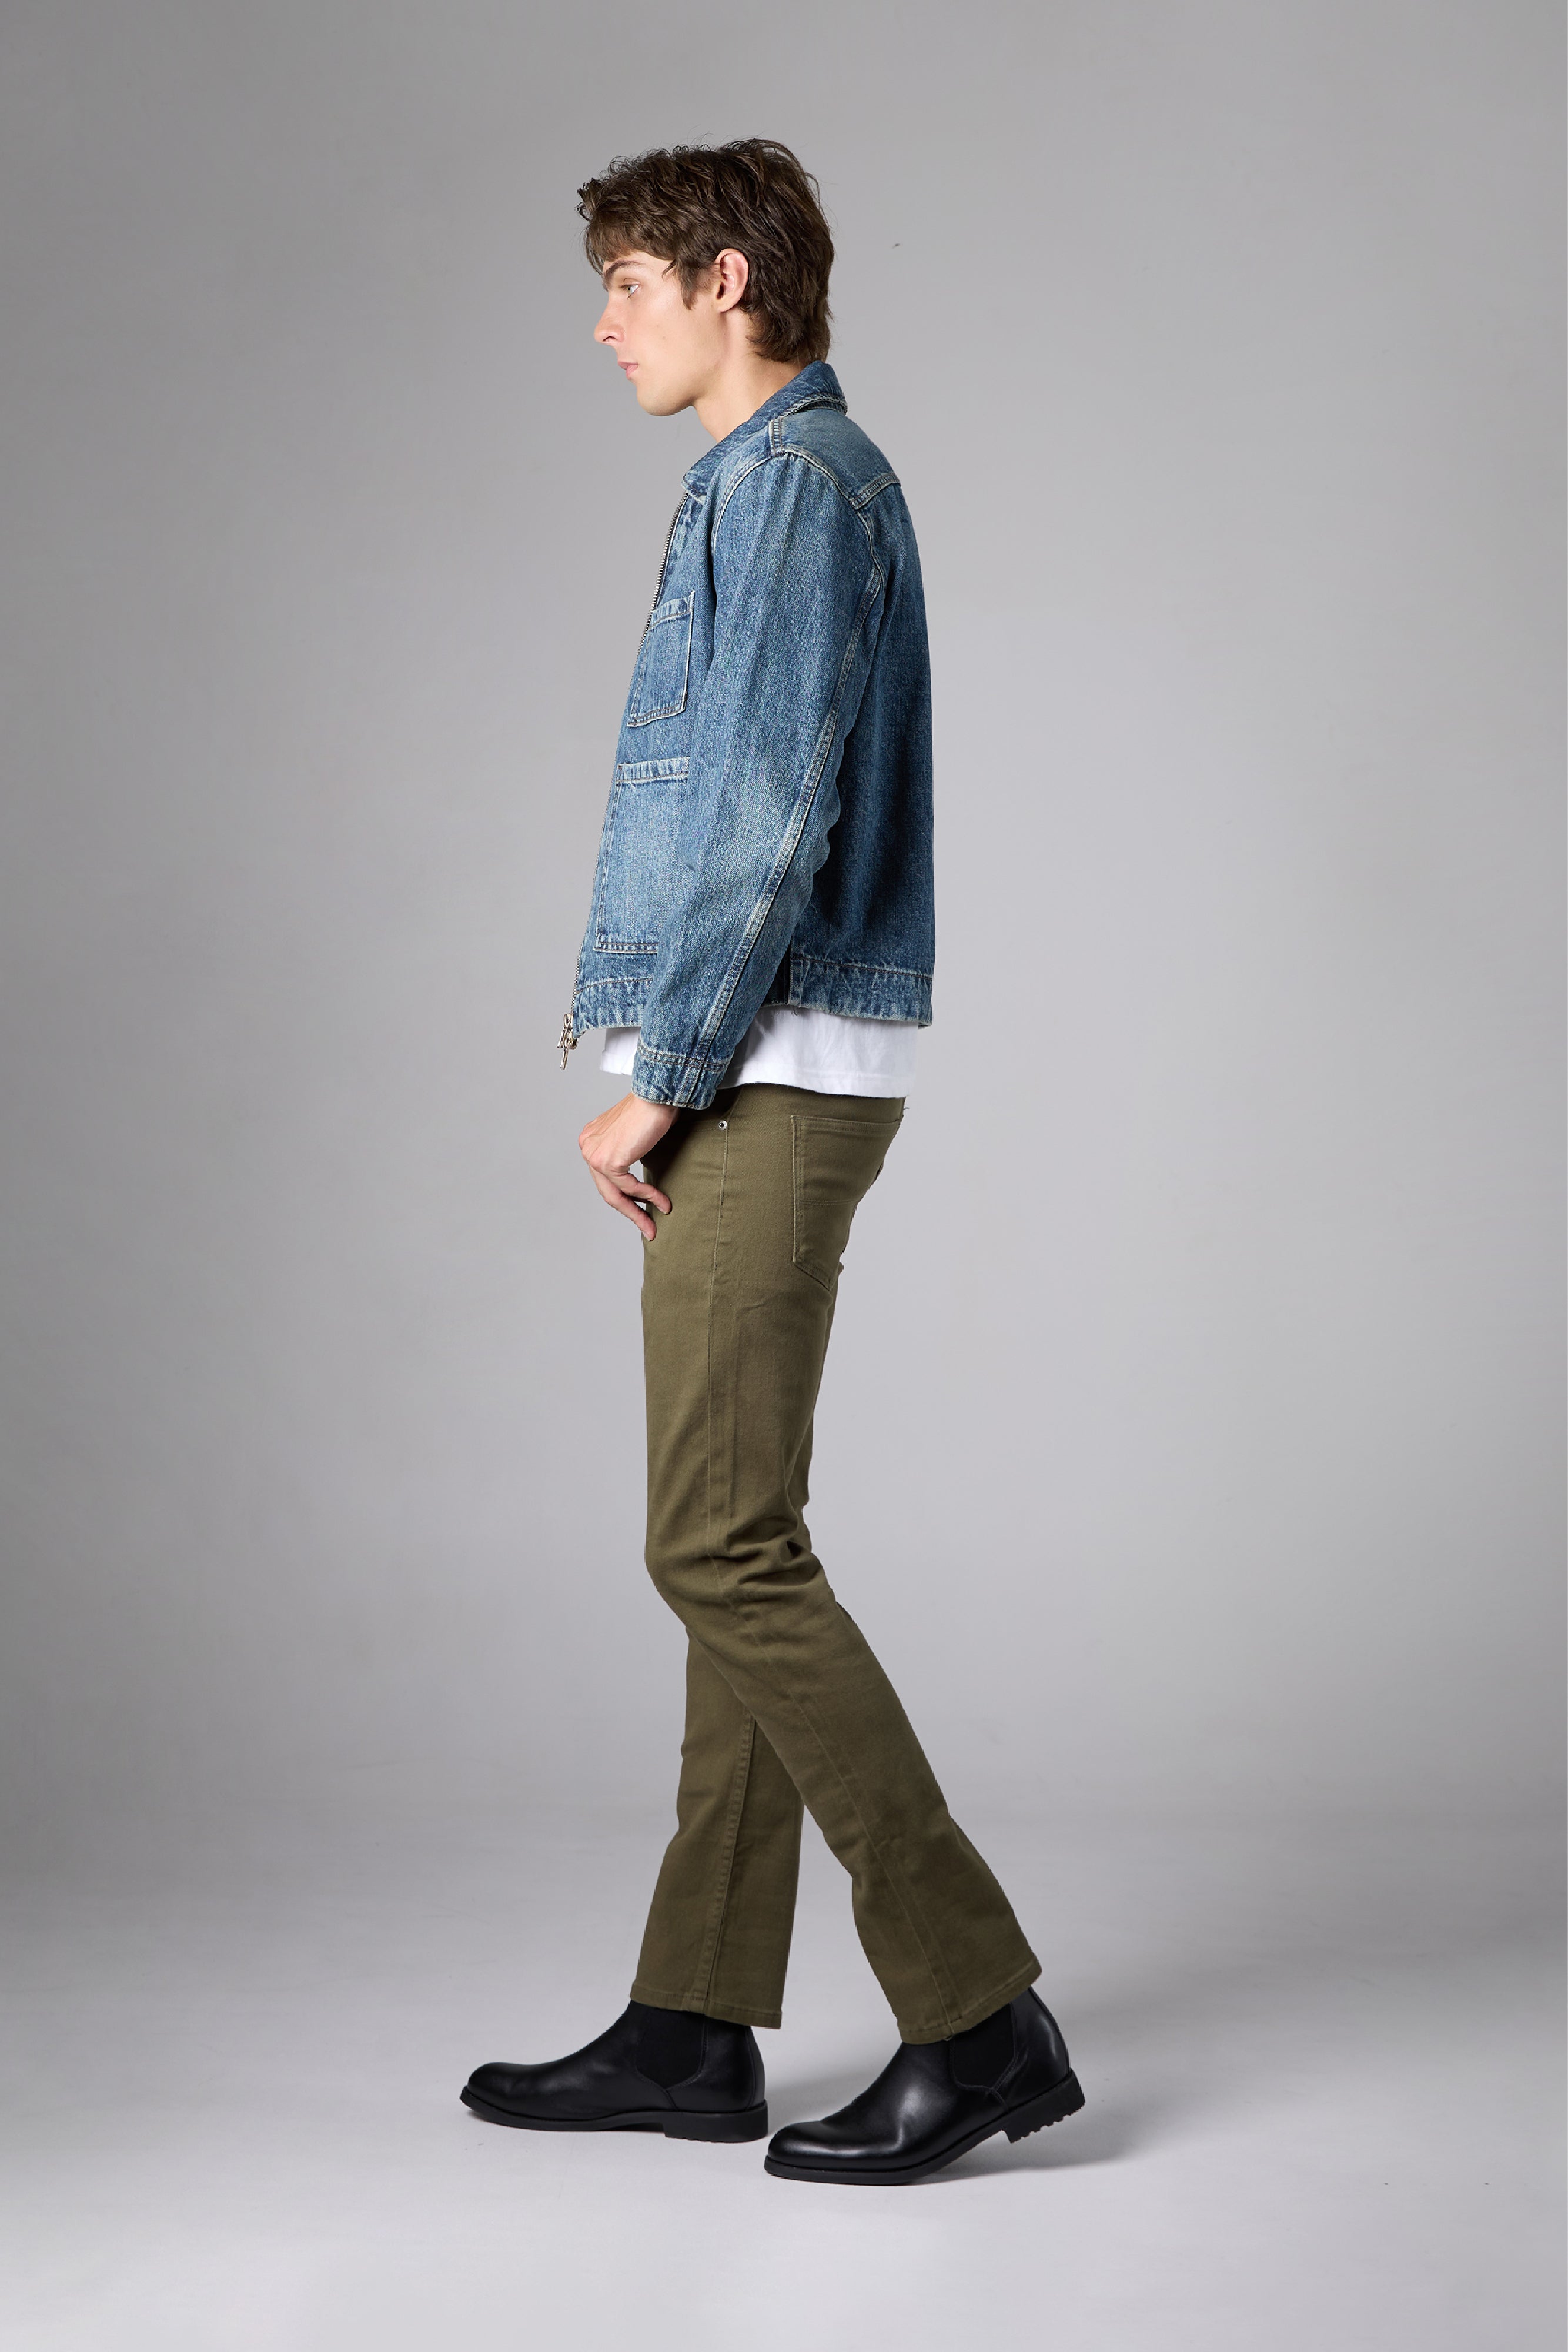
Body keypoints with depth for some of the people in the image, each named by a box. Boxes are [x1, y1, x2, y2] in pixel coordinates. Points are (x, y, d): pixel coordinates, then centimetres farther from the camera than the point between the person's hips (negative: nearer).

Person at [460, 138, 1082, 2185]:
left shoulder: (794, 479, -9)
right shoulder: (795, 479, 21)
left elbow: (775, 813, -18)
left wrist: (658, 1085, -15)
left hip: (768, 1081, -10)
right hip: (762, 1089, 10)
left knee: (726, 1549, -10)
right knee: (734, 1547, 9)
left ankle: (977, 2008, -5)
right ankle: (695, 2027, 16)